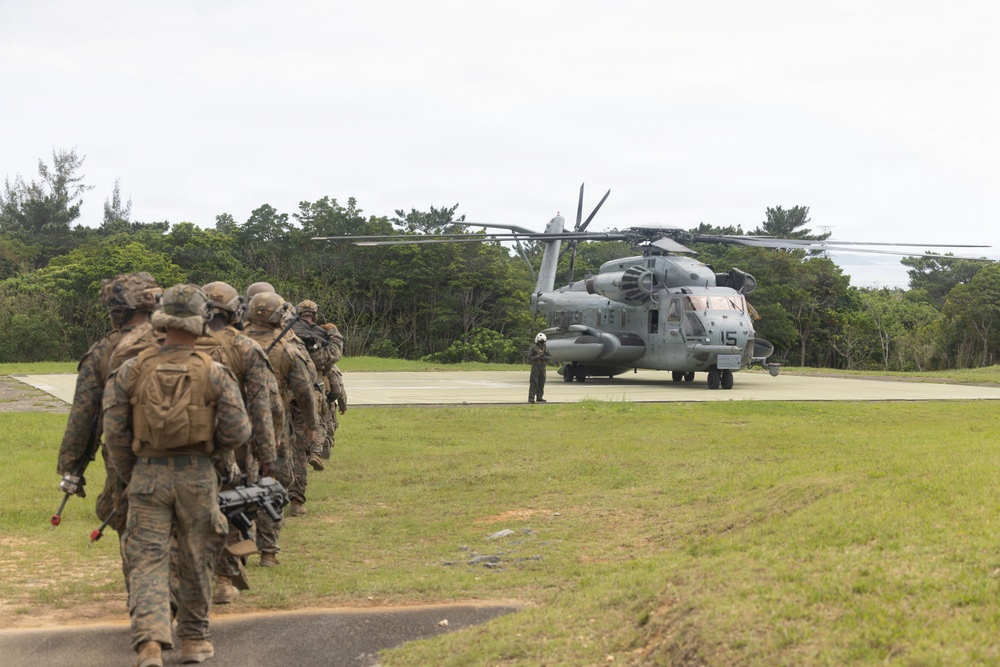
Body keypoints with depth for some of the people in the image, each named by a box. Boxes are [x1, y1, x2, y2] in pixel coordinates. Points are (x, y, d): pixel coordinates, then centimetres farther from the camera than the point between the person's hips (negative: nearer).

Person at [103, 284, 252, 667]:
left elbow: (114, 433, 0)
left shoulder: (131, 371, -1)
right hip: (197, 476, 0)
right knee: (195, 561, 14)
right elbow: (237, 432, -7)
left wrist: (130, 476, 14)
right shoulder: (214, 374, -4)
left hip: (147, 474, 0)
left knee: (147, 560, 1)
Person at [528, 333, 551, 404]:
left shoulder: (545, 348, 13)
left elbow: (550, 356, 9)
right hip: (535, 366, -5)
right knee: (534, 383, -10)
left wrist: (545, 357, -12)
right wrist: (537, 357, -20)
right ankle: (531, 398, -12)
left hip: (542, 367, 5)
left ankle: (539, 397, 13)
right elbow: (529, 357, -6)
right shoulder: (534, 348, -2)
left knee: (541, 383, 6)